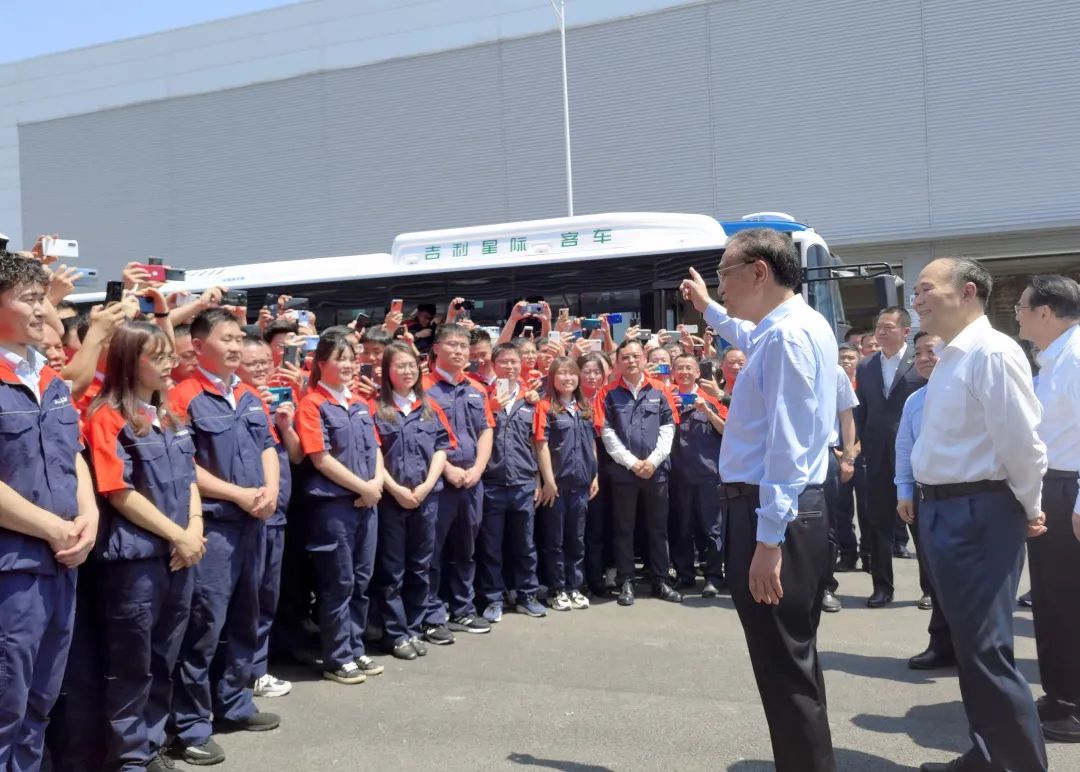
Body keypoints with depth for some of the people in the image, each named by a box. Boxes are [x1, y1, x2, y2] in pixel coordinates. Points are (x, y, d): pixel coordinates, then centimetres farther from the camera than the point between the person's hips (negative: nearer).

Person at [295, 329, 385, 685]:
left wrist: (376, 484, -3)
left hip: (367, 503, 7)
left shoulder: (360, 403, 13)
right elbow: (321, 458, -15)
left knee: (362, 580, 13)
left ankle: (355, 649, 24)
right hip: (333, 504, -7)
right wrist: (363, 487, -13)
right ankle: (337, 659, 11)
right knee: (338, 584, 0)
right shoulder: (312, 405, -9)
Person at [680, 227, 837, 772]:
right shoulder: (795, 327, 14)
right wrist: (708, 309, 52)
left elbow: (788, 447, -23)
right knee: (794, 663, 20)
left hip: (773, 514, -11)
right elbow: (752, 338, 41)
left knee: (784, 669, -2)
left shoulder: (788, 336, -17)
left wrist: (767, 540, -24)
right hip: (798, 510, 11)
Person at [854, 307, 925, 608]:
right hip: (878, 456, 4)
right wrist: (864, 445, 4)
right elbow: (861, 411, 11)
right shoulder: (865, 367, 10)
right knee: (878, 522, 8)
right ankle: (882, 586, 17)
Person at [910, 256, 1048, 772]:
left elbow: (1021, 439, -17)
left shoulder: (992, 352, -16)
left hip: (977, 512, -10)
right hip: (941, 509, 10)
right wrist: (930, 503, 16)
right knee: (968, 643, 18)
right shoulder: (949, 358, 14)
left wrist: (1027, 508, -6)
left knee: (986, 648, -4)